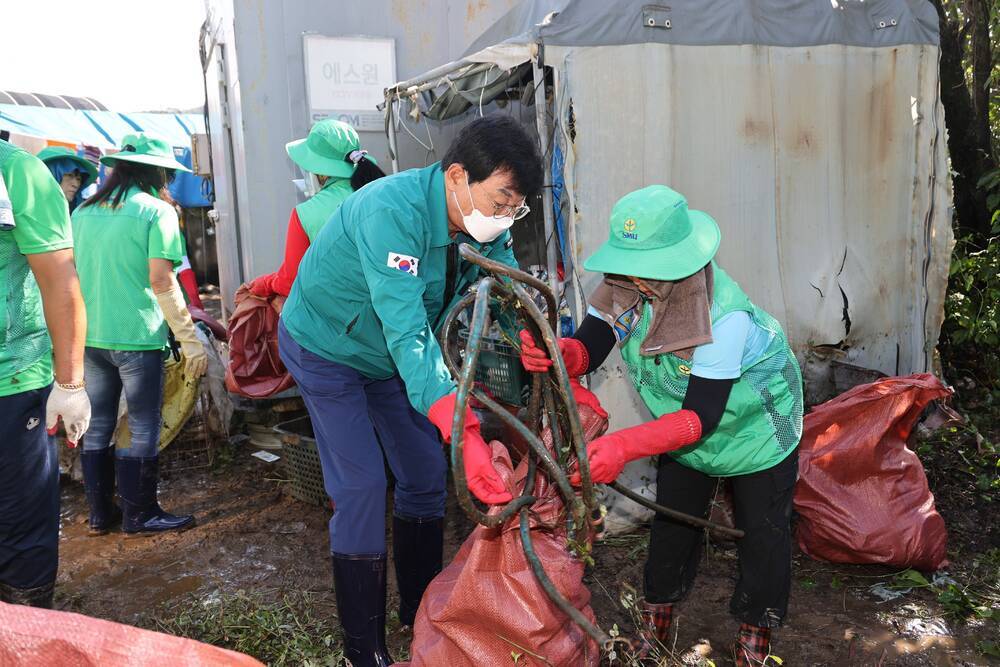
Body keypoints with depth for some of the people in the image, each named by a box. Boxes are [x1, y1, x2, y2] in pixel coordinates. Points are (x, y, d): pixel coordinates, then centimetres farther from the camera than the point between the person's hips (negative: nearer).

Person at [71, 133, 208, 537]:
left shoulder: (84, 211, 10)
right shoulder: (156, 211, -8)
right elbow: (161, 281, -14)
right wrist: (190, 340, -12)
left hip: (88, 335, 6)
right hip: (136, 336, -6)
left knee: (97, 426, 15)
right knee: (143, 428, 6)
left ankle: (100, 514, 25)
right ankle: (140, 514, 15)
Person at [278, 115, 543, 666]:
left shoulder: (487, 225, -14)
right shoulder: (392, 211, -37)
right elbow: (407, 331, -46)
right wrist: (464, 432, -54)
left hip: (390, 357, 7)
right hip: (325, 348, -7)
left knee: (425, 475, 9)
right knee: (360, 488, -10)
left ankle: (420, 612, 28)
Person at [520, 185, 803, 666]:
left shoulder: (723, 314, -40)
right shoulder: (628, 283, -25)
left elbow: (702, 417, -40)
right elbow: (588, 347, -26)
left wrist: (625, 446, -53)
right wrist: (552, 352, -51)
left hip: (757, 422, -4)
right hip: (683, 418, 5)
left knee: (763, 527, 8)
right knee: (673, 517, 14)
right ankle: (658, 612, 36)